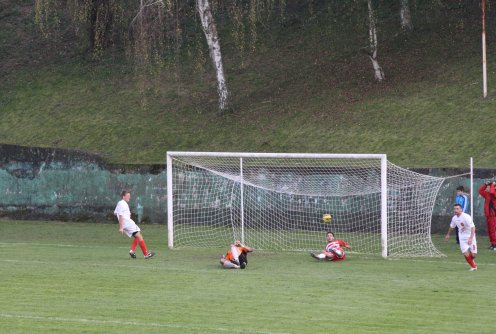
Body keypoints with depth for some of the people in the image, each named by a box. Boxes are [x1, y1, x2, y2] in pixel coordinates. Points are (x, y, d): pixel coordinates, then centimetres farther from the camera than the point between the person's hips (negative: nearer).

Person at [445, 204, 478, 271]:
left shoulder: (466, 217, -21)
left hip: (470, 237, -4)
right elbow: (452, 226, 22)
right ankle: (473, 266, 15)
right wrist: (448, 234, 37)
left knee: (473, 255, -3)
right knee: (466, 254, -10)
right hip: (462, 238, 4)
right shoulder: (454, 218, 0)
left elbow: (472, 227, -29)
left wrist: (471, 238, -40)